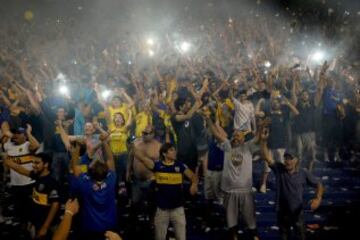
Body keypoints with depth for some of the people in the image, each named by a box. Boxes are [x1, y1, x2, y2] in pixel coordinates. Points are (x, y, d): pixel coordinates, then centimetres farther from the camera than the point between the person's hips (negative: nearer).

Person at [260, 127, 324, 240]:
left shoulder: (303, 173, -10)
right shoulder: (279, 169, -10)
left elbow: (319, 185, -3)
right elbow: (266, 157, -21)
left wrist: (318, 198, -22)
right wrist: (264, 140, -35)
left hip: (297, 212, -1)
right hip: (282, 212, 1)